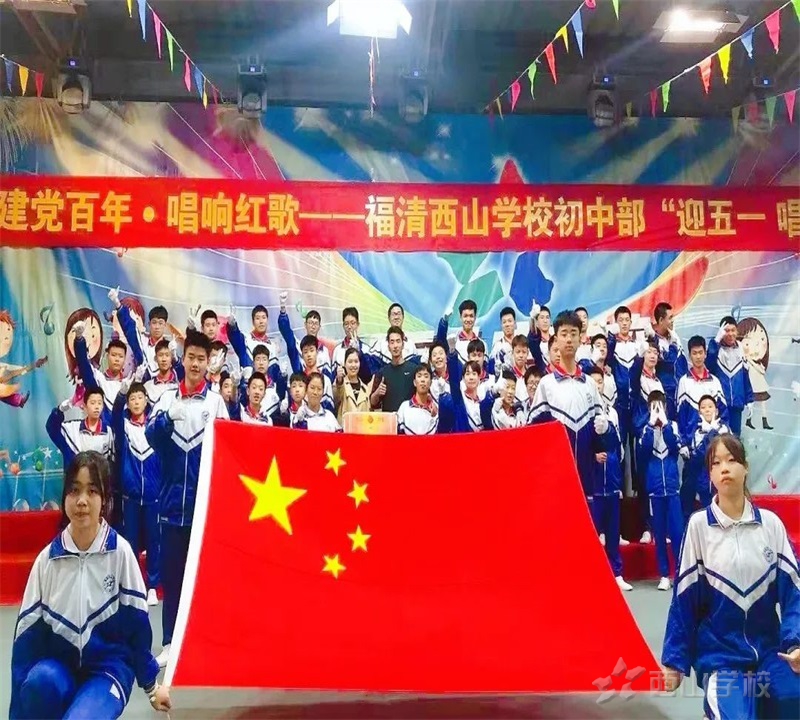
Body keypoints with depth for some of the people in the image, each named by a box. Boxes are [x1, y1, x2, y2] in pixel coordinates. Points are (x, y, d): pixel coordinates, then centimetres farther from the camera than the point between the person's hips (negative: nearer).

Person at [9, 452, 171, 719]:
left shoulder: (120, 552, -11)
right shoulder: (47, 558, -6)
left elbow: (137, 622, -2)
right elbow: (27, 634, -3)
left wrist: (151, 684, 8)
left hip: (109, 667, -2)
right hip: (59, 666, 2)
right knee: (40, 679, -32)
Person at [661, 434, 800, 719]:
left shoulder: (771, 524, -2)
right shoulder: (699, 525, -7)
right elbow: (684, 598, -3)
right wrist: (674, 659, -1)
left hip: (770, 652, 3)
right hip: (720, 656, -2)